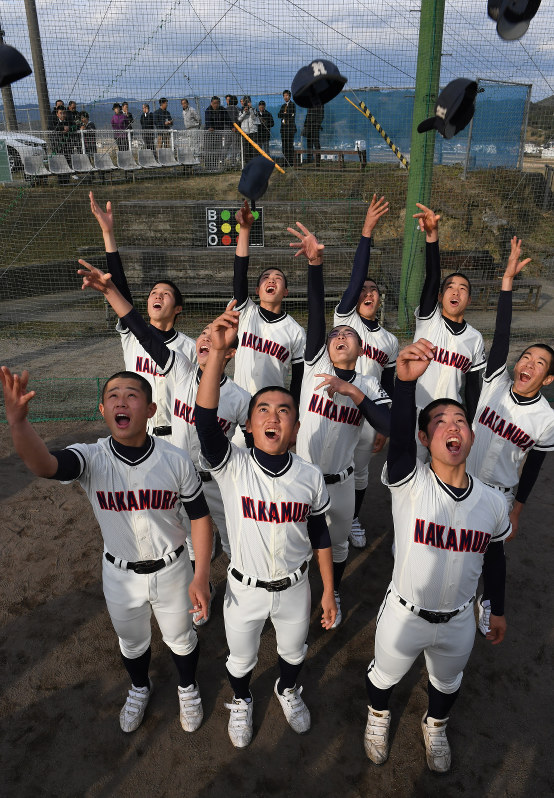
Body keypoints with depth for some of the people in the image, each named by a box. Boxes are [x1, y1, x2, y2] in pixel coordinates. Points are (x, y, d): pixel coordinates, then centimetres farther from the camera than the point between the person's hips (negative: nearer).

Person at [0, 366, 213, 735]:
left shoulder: (176, 460, -23)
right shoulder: (91, 459, -23)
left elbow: (199, 516, -12)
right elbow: (44, 465, -45)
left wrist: (201, 576, -12)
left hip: (171, 569, -1)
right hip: (120, 574, 1)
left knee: (181, 638, 24)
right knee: (132, 641, 28)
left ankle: (188, 688, 57)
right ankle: (140, 688, 61)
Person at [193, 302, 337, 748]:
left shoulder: (311, 477, -15)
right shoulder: (232, 468, -23)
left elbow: (320, 534, -3)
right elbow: (205, 420, -41)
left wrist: (328, 592, 2)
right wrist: (218, 352, -52)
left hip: (294, 586, 2)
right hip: (245, 588, -1)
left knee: (294, 652, 28)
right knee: (240, 658, 24)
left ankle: (288, 691, 62)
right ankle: (241, 701, 58)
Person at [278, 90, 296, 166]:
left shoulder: (292, 104, 1)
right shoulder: (283, 105, 21)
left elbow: (292, 115, -10)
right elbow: (279, 115, 9)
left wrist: (284, 114, -2)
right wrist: (287, 114, -6)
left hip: (290, 127, -6)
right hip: (283, 127, 6)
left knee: (290, 146, -10)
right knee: (284, 146, 4)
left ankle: (291, 163, -10)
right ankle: (285, 162, 7)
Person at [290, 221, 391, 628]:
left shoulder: (369, 386, -5)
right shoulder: (315, 365, -7)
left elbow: (393, 427, -22)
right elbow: (316, 312, -20)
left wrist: (353, 391, -26)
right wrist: (315, 262, -31)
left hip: (340, 482, 1)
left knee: (338, 543, 22)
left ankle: (333, 595, 48)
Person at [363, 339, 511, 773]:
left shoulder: (493, 502, -14)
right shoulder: (410, 484, -27)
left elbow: (494, 558, 3)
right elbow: (399, 435, -48)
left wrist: (498, 610, 13)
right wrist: (406, 381, -65)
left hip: (459, 621, 3)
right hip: (404, 615, -2)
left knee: (447, 683, 29)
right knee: (384, 675, 24)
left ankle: (435, 725, 64)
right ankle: (378, 717, 60)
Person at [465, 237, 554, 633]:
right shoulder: (496, 384, -16)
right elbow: (502, 334, -25)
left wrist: (516, 512, 1)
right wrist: (508, 280, -31)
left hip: (499, 493, -1)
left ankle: (488, 600, 44)